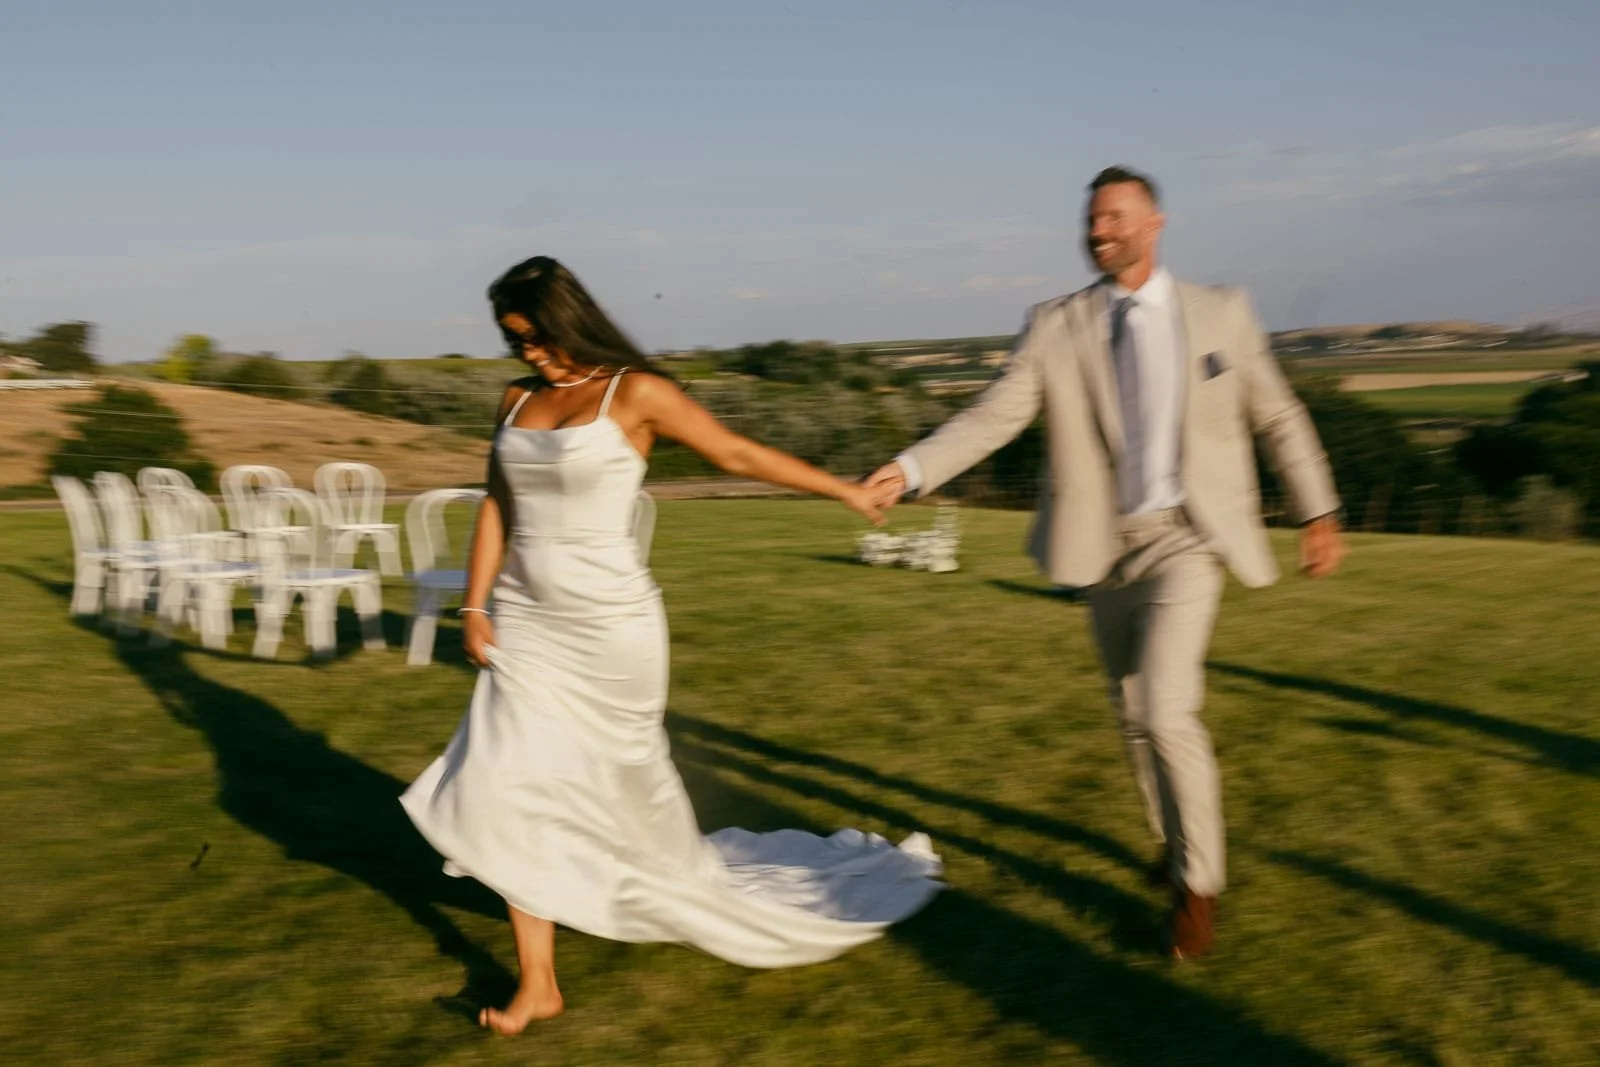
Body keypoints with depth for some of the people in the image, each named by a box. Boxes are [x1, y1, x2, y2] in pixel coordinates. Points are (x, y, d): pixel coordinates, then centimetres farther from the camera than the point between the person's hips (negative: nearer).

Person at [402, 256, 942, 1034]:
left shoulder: (632, 393, -8)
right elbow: (496, 504, 12)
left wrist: (845, 489, -2)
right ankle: (537, 983, 9)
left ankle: (689, 898, 41)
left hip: (608, 625, -5)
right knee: (509, 791, -2)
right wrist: (475, 603, 4)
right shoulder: (516, 401, 8)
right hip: (526, 624, 5)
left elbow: (738, 454, -5)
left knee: (628, 785, 10)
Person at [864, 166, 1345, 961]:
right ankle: (1177, 840, 42)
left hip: (1185, 539, -3)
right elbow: (991, 417, -10)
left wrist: (1318, 512, 5)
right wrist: (908, 470, -24)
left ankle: (1197, 882, 4)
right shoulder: (1054, 327, -2)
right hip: (1105, 545, 3)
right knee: (1134, 716, 15)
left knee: (1167, 710, -17)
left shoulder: (1220, 313, -1)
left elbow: (1277, 417, 6)